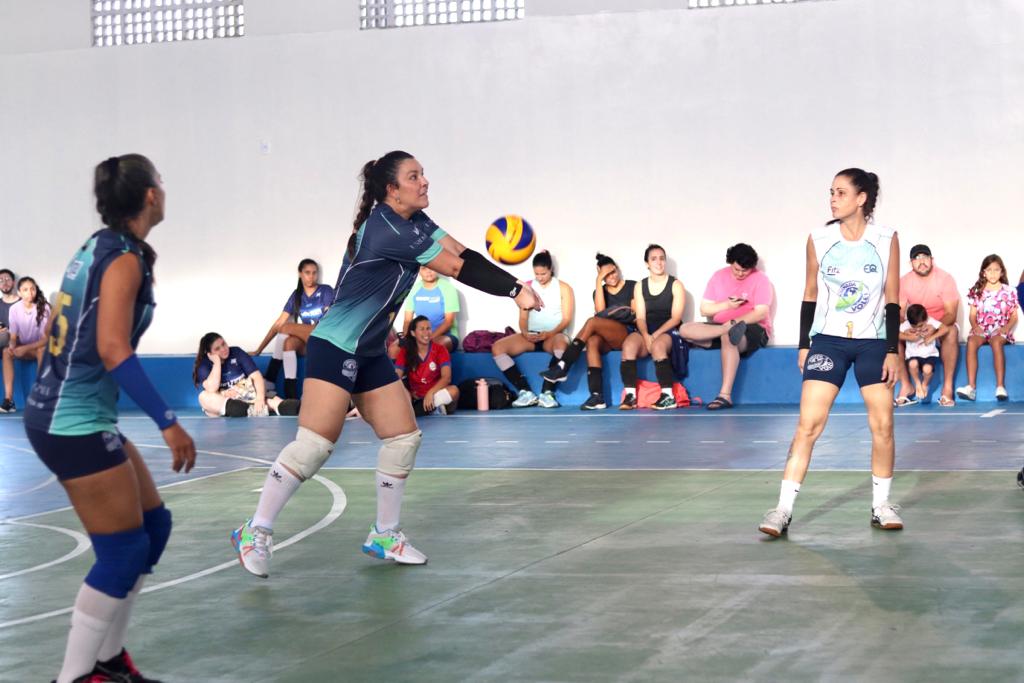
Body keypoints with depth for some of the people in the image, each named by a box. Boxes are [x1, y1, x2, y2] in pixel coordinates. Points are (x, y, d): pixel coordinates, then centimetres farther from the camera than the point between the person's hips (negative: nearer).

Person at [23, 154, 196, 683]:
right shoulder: (125, 260, -16)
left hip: (68, 415, 9)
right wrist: (166, 422, -28)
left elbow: (64, 334, 16)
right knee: (124, 550, -4)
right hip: (74, 424, -9)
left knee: (153, 525, 15)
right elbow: (112, 349, -26)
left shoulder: (98, 247, 10)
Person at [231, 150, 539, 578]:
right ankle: (255, 532, -6)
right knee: (315, 443, -15)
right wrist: (515, 291, -14)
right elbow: (456, 268, -18)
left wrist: (512, 285, -19)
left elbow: (461, 254, -5)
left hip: (370, 354, 10)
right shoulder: (386, 229, -20)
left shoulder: (415, 222, 7)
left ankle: (384, 535, 18)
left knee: (403, 437, 7)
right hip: (334, 347, -10)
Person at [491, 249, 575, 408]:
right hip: (530, 336, 4)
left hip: (553, 336, -3)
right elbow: (523, 317, 9)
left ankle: (547, 392, -37)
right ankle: (525, 392, -29)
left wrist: (549, 333, -20)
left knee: (562, 344, -42)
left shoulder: (563, 288, 5)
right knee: (497, 347, -22)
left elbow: (566, 319, -3)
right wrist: (525, 332, -14)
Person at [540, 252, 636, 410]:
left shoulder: (632, 286, 8)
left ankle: (562, 367, -32)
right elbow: (600, 312, -4)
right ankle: (597, 396, -47)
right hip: (607, 340, 4)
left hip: (628, 334, -4)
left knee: (592, 322, -29)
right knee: (592, 340, -35)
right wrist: (599, 282, -4)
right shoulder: (599, 291, 17)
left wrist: (628, 314, -19)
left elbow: (637, 317, 4)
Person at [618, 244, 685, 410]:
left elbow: (676, 318, -4)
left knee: (657, 346, -38)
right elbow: (640, 318, 5)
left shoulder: (675, 285, 5)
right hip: (646, 331, 3)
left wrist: (656, 335, -17)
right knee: (628, 345, -31)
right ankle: (630, 395, -34)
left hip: (668, 331, -3)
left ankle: (668, 396, -35)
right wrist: (646, 336, -16)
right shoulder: (640, 286, 14)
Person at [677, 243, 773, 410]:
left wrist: (732, 323, -25)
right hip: (720, 326, 5)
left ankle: (725, 395, -44)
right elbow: (704, 310, 6)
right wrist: (727, 305, -12)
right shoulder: (719, 277, 8)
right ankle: (731, 330, -38)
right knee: (685, 329, -19)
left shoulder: (760, 279, -4)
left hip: (753, 329, -5)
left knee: (727, 337, -40)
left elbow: (762, 313, -14)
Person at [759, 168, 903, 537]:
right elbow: (810, 295, 7)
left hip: (873, 342, 0)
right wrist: (803, 344, 5)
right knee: (808, 424, -8)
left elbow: (892, 300, 0)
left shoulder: (887, 240, -3)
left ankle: (881, 505, 16)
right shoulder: (819, 240, -1)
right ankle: (784, 509, -8)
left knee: (883, 426, 1)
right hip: (828, 340, 0)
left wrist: (893, 350, -4)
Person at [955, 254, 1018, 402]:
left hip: (1000, 330, -2)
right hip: (981, 329, 2)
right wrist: (975, 326, -12)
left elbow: (1014, 317, 7)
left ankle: (1000, 387, -43)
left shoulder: (1009, 291, 6)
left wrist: (1007, 327, -13)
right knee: (971, 341, -33)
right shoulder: (977, 291, 10)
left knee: (996, 342, -38)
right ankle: (971, 387, -41)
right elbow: (972, 315, 9)